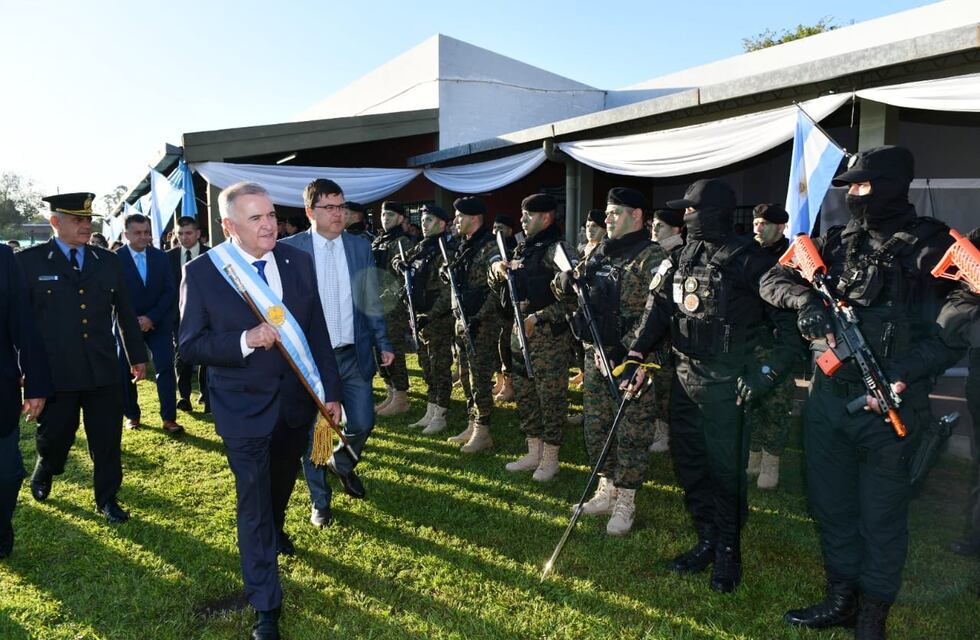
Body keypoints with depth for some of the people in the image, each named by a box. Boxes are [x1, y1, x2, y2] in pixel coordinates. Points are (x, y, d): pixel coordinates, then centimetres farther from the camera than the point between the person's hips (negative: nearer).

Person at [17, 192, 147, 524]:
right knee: (54, 437, 15)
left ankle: (107, 498, 25)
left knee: (108, 440, 8)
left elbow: (125, 313, 11)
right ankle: (43, 473, 47)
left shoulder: (108, 261, 7)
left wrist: (137, 355, 14)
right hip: (54, 373, -2)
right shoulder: (28, 261, -3)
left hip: (103, 371, 2)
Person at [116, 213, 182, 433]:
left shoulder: (160, 257, 3)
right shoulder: (116, 259, -5)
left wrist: (151, 317, -11)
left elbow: (170, 291, -1)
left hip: (158, 322, 1)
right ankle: (132, 415, 22)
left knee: (166, 368, -6)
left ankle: (169, 418, -2)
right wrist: (133, 321, -11)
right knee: (125, 371, 5)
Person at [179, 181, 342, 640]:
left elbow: (317, 330, 0)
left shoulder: (298, 261, -4)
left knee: (282, 480, 27)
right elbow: (190, 346, -13)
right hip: (244, 407, -4)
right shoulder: (202, 273, -14)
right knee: (253, 502, 5)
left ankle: (275, 532, 60)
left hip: (297, 399, 4)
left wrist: (330, 390, 0)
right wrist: (245, 341, -29)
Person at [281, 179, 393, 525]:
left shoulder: (360, 247, 4)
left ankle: (342, 461, 42)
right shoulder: (290, 249, -7)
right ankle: (320, 500, 29)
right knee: (313, 432, 8)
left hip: (354, 353, 3)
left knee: (362, 423, 8)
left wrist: (383, 343, 7)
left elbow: (371, 301, 9)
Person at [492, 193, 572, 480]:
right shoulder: (521, 249, 13)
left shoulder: (557, 250, -12)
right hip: (520, 331, 9)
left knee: (551, 397, 2)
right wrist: (497, 269, -1)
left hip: (549, 334, -8)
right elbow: (499, 284, 21)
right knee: (524, 394, 15)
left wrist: (539, 318, -23)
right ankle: (533, 453, 28)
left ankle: (550, 458, 15)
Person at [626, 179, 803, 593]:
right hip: (684, 377, 7)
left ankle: (729, 552, 21)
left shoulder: (747, 260, -11)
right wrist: (638, 352, -4)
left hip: (724, 383, -7)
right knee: (689, 465, 15)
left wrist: (770, 372, -16)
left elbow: (789, 318, -11)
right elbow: (659, 307, 8)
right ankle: (707, 542, 32)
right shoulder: (681, 259, 10)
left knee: (725, 470, 2)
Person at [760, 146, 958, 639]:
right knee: (831, 504, 16)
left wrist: (902, 375, -26)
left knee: (881, 515, 9)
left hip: (888, 403, -5)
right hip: (828, 396, 5)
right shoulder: (836, 241, 6)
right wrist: (806, 299, -18)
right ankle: (840, 599, 35)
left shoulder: (930, 247, -8)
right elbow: (773, 280, 2)